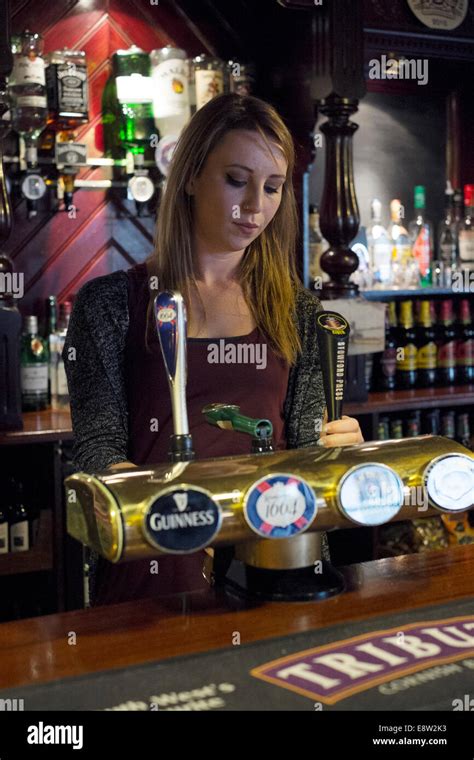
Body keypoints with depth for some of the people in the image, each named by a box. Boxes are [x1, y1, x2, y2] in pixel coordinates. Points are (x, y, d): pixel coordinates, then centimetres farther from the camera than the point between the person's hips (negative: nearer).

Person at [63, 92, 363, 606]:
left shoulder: (297, 311, 14)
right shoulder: (111, 303, 4)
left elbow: (304, 443, 13)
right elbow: (97, 447, -1)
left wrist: (337, 448, -11)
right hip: (157, 568, -2)